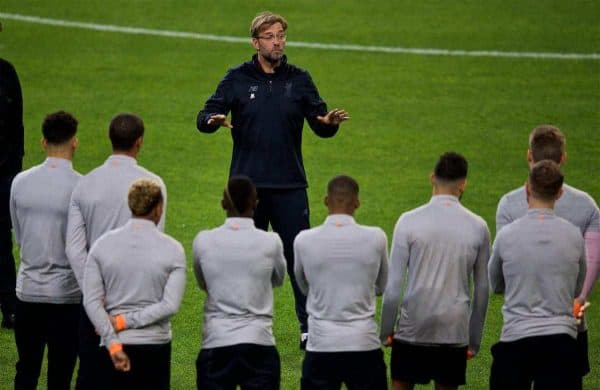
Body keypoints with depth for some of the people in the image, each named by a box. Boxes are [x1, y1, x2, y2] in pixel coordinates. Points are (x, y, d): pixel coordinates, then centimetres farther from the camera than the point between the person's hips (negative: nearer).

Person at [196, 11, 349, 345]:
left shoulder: (299, 79, 5)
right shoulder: (238, 79, 2)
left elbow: (320, 126, 5)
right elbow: (204, 118, -1)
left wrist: (330, 123, -19)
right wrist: (214, 120, -25)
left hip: (290, 186, 0)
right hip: (247, 184, 0)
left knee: (299, 255, -2)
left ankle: (310, 326, 4)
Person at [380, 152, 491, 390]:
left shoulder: (409, 221, -7)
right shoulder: (478, 227, 0)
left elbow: (393, 286, -6)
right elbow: (482, 290, 7)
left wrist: (385, 331, 5)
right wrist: (474, 341, 16)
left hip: (412, 329, -2)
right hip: (455, 333, 2)